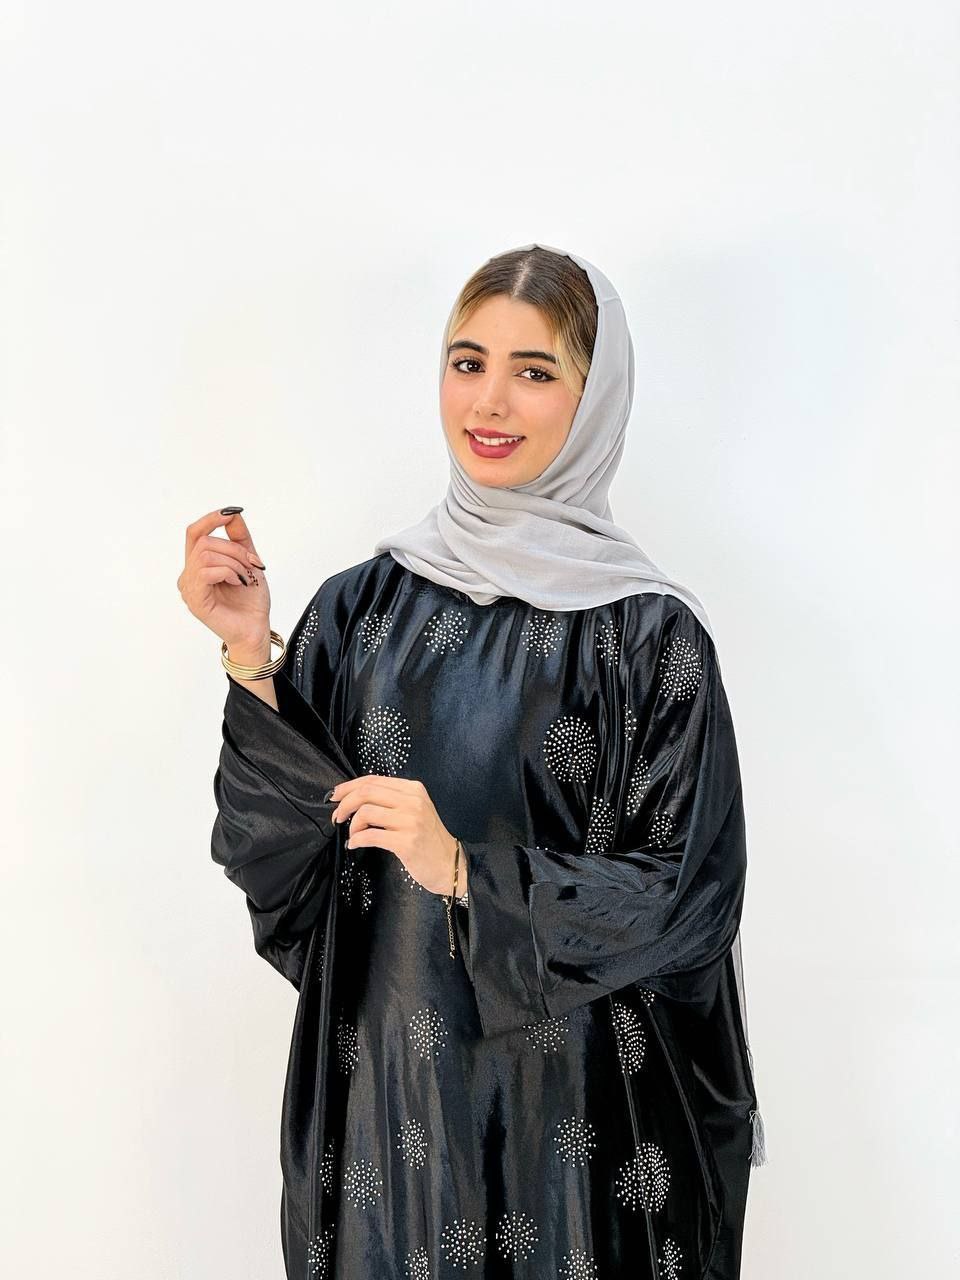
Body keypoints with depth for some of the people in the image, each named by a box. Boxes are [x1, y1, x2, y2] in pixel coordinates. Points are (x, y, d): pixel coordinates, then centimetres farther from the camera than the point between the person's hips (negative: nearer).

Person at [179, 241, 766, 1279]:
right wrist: (251, 657, -16)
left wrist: (467, 872, -19)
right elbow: (275, 861, -3)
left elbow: (689, 901, -9)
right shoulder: (361, 605, -1)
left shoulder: (652, 635, -9)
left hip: (576, 1110, -2)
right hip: (387, 1102, 2)